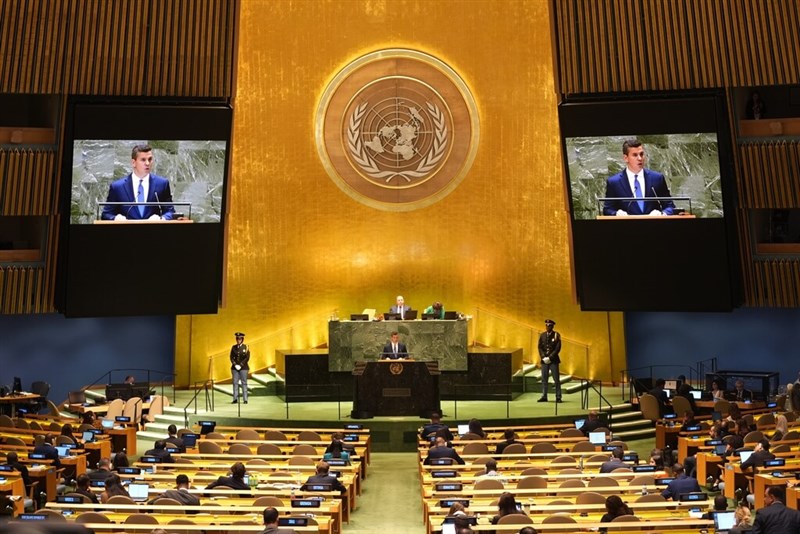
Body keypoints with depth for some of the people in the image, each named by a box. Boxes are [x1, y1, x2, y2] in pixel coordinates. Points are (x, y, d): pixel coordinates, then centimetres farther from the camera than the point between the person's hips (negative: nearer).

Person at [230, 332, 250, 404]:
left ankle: (245, 399, 2)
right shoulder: (233, 347, 7)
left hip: (243, 367, -3)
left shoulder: (245, 347, -1)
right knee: (235, 383, 1)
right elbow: (231, 357, 5)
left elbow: (247, 358, -5)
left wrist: (241, 365, -12)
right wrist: (235, 365, -9)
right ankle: (235, 399, 5)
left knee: (244, 383, -1)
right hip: (235, 368, 3)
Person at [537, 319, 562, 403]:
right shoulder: (542, 335, 9)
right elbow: (540, 347, 8)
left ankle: (558, 397, 3)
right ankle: (544, 396, 8)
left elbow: (558, 348, -8)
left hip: (553, 360, -3)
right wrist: (543, 357, -6)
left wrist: (550, 357, -14)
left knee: (556, 379, -2)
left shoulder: (556, 335, -2)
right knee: (544, 379, 4)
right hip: (544, 360, 3)